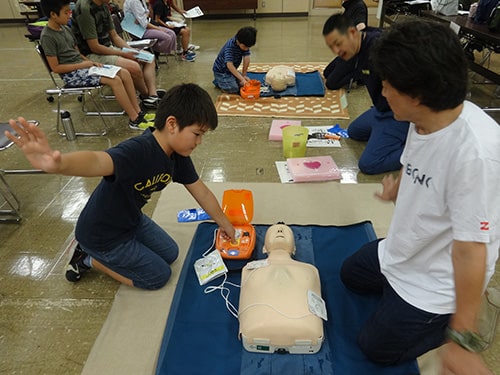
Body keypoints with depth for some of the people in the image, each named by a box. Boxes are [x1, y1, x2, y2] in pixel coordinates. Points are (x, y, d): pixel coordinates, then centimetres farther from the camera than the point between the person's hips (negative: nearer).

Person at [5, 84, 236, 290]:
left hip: (131, 220, 8)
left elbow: (201, 192, 1)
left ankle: (108, 255, 22)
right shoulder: (137, 151, -37)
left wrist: (225, 224, 11)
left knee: (170, 254, 19)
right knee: (159, 276, 3)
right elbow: (97, 161, -58)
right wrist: (58, 163, -81)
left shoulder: (178, 156, -11)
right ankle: (89, 259, 13)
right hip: (102, 235, -8)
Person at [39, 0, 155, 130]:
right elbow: (55, 68, -15)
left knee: (124, 73, -8)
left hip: (81, 65, 8)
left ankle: (138, 112, -6)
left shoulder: (65, 28, 11)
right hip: (71, 74, -8)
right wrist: (82, 65, -14)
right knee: (115, 80, -26)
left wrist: (90, 62, -1)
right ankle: (135, 120, -20)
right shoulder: (47, 37, -13)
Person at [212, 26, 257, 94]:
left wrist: (244, 75, -16)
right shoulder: (230, 47, -33)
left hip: (232, 70, 7)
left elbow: (246, 58, -13)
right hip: (221, 71, -7)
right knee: (233, 89, -24)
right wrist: (242, 79, -47)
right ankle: (218, 81, 4)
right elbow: (229, 65, -42)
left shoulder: (245, 44, -12)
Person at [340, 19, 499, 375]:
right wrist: (396, 189, 22)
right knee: (351, 275, 27)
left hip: (435, 282, -7)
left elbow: (471, 250, -32)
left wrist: (462, 340, -24)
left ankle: (450, 322, 22)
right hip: (400, 254, 8)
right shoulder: (426, 118, -14)